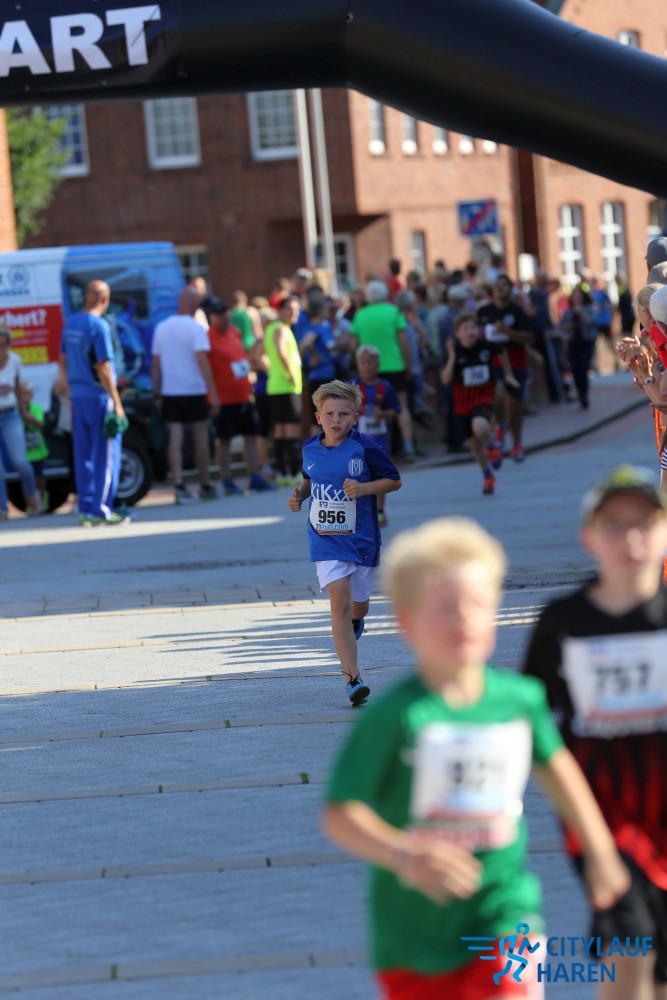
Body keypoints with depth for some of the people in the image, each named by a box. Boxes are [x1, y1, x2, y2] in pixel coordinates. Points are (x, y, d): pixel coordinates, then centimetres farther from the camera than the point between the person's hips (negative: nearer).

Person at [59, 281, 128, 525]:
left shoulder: (70, 323, 8)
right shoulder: (99, 326, -15)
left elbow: (63, 361, 16)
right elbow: (103, 368, -17)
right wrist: (117, 403, -14)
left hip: (77, 397, 7)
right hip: (99, 397, -7)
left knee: (83, 456, 11)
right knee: (106, 456, -1)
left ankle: (86, 509, 13)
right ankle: (100, 509, -2)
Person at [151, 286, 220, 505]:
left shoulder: (162, 328, 6)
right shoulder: (195, 328, -9)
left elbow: (155, 365, 8)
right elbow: (202, 361, -17)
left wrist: (157, 394, 14)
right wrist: (213, 394, -17)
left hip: (170, 393, 4)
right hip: (194, 391, -3)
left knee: (175, 439, -1)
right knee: (200, 438, 10)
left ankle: (178, 485, -15)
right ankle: (205, 487, 19)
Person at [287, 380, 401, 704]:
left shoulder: (364, 448, -12)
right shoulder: (310, 449, 0)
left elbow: (394, 480, -5)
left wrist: (364, 488, -21)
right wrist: (299, 495, -1)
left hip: (361, 540, -1)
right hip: (326, 541, 1)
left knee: (357, 606, 14)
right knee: (339, 601, -14)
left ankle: (354, 622, 55)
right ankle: (353, 678, -17)